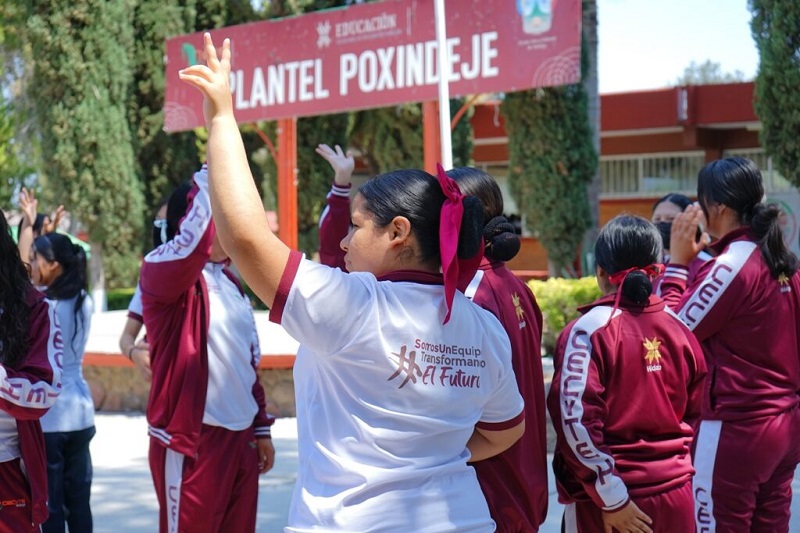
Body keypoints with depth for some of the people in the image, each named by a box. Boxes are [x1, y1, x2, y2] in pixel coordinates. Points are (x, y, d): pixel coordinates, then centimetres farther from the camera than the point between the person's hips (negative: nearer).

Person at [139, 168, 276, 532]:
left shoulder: (229, 281, 15)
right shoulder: (162, 270, -9)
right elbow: (194, 242, -33)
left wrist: (261, 428, 19)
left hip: (239, 437, 8)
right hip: (191, 442, -7)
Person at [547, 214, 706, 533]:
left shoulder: (588, 331, -11)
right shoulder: (680, 328, 4)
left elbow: (577, 421, -19)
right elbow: (695, 412, 12)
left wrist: (612, 498, -14)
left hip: (606, 499, -4)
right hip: (676, 496, 4)